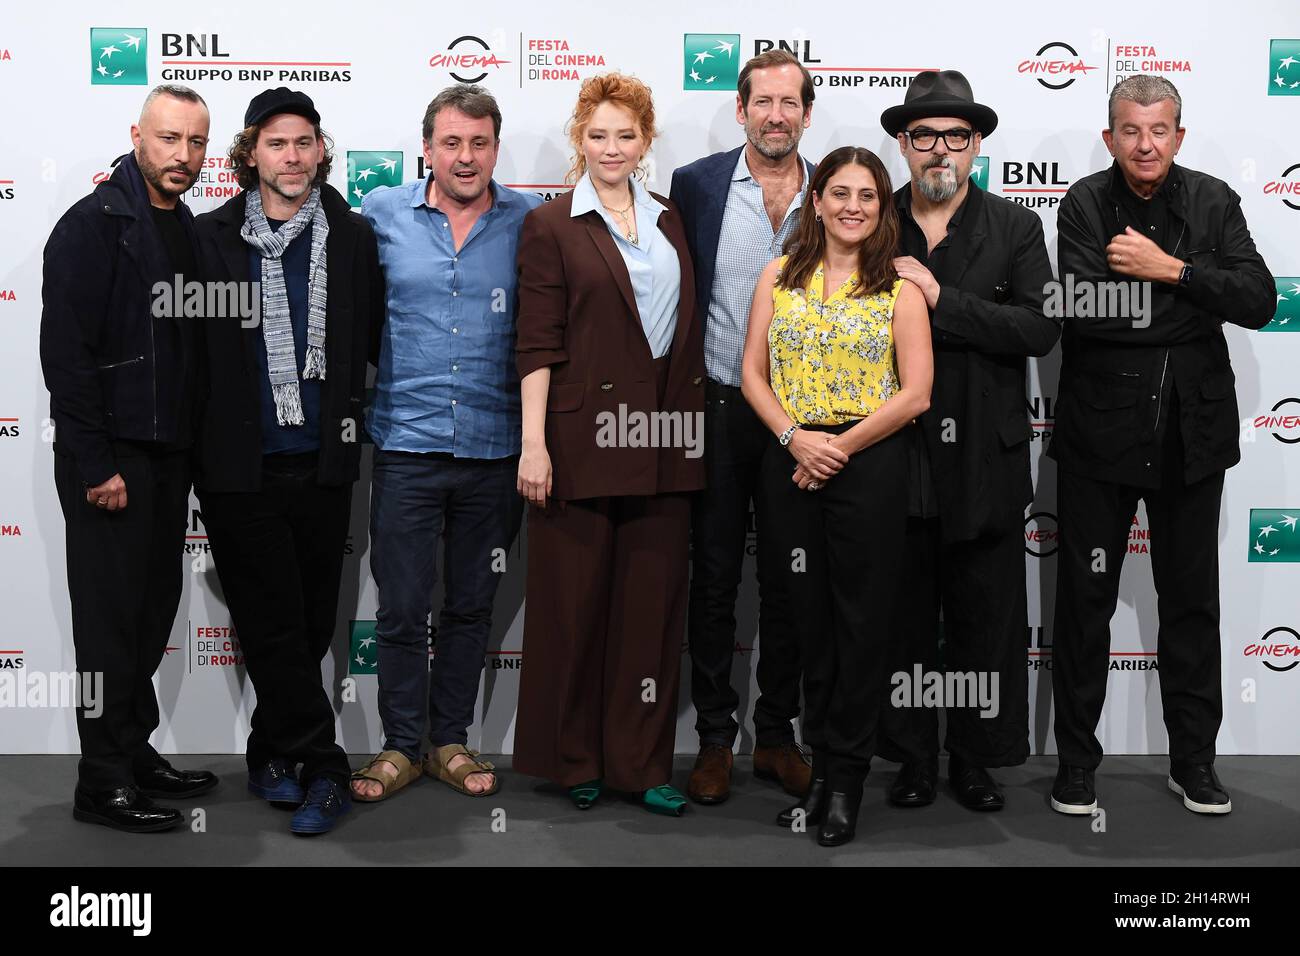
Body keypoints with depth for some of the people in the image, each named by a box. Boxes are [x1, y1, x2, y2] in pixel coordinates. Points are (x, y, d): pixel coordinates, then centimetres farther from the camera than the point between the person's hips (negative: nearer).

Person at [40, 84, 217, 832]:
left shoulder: (188, 230, 11)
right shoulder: (94, 225, -12)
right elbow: (64, 351, -17)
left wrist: (194, 451, 11)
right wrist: (96, 465, -19)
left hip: (169, 454, 8)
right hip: (111, 457, -7)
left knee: (154, 609, 14)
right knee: (112, 618, 0)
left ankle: (137, 754, 27)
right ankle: (105, 784, 10)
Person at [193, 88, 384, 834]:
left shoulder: (353, 237, 5)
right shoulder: (214, 239, 0)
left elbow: (375, 337, 10)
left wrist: (351, 417, 5)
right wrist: (201, 446, 0)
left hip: (323, 464, 2)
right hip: (242, 466, -2)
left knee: (311, 624, 9)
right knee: (275, 625, 1)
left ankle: (275, 753, 26)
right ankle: (321, 770, 9)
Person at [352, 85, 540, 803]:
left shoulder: (529, 222, 2)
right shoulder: (381, 213, 2)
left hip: (494, 449, 1)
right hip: (407, 444, -1)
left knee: (471, 607, 11)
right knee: (401, 607, 3)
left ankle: (450, 741, 25)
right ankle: (401, 744, 19)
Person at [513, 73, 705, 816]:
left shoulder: (670, 220, 14)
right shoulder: (551, 227, 0)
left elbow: (688, 328, 17)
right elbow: (538, 343, -5)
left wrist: (692, 425, 10)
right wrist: (533, 441, -13)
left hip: (662, 439, 4)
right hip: (584, 437, -4)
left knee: (654, 600, 6)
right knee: (576, 599, 3)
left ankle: (642, 762, 16)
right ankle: (575, 760, 18)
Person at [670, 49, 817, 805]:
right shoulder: (697, 184, 0)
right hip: (718, 408, -1)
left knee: (788, 580, 10)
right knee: (715, 578, 7)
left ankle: (778, 734, 23)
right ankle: (715, 737, 18)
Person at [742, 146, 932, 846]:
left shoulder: (898, 288, 0)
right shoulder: (780, 276, 8)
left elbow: (915, 394, -6)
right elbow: (753, 374, 5)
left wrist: (840, 447, -11)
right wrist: (795, 437, -10)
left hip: (869, 464, -3)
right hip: (791, 464, 3)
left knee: (862, 618, 2)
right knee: (811, 614, 10)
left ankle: (847, 779, 14)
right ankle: (822, 767, 23)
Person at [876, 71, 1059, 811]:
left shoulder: (1015, 228, 3)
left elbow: (1041, 328, -10)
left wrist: (940, 299, -15)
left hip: (985, 463, 0)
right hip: (894, 455, 1)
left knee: (986, 621, 7)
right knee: (905, 618, 10)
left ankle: (977, 759, 22)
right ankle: (914, 758, 23)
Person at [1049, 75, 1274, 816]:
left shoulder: (1214, 202, 1)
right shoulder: (1085, 204, -5)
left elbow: (1260, 302, -10)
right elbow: (1086, 311, -19)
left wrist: (1170, 269, -19)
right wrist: (1196, 298, -12)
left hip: (1192, 434, 2)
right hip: (1101, 433, -2)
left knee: (1192, 599, 12)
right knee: (1085, 599, 7)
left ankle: (1195, 757, 26)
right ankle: (1077, 758, 21)